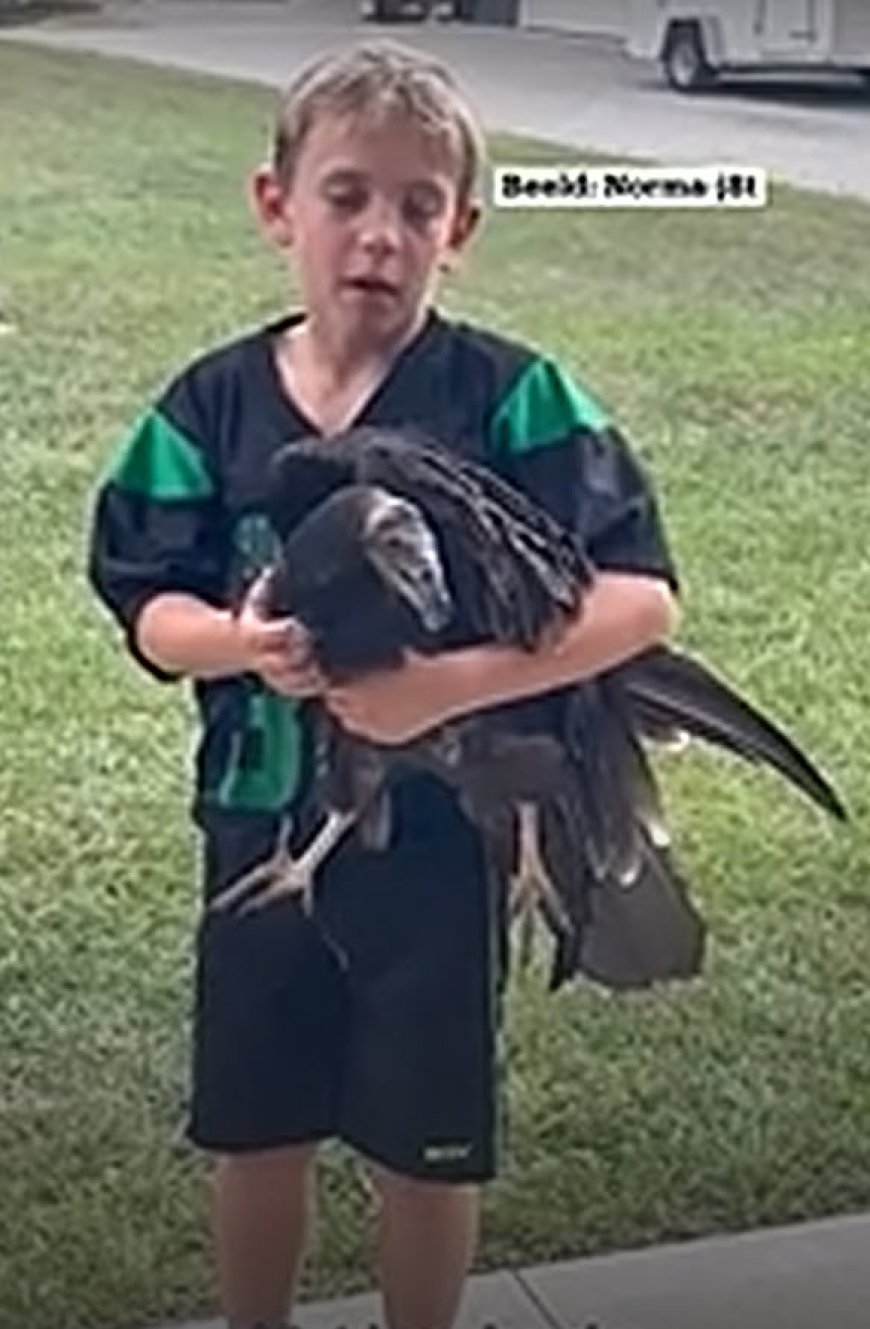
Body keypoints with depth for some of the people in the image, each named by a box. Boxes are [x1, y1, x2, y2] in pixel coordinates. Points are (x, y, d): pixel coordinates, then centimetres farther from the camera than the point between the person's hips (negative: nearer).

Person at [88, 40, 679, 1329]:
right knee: (255, 1132, 19)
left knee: (427, 1149, 14)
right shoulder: (215, 404, -4)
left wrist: (449, 685, -31)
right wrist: (239, 642, -25)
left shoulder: (513, 402, -14)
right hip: (262, 832, 3)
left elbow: (639, 596, -20)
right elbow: (150, 608, -3)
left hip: (440, 840, -2)